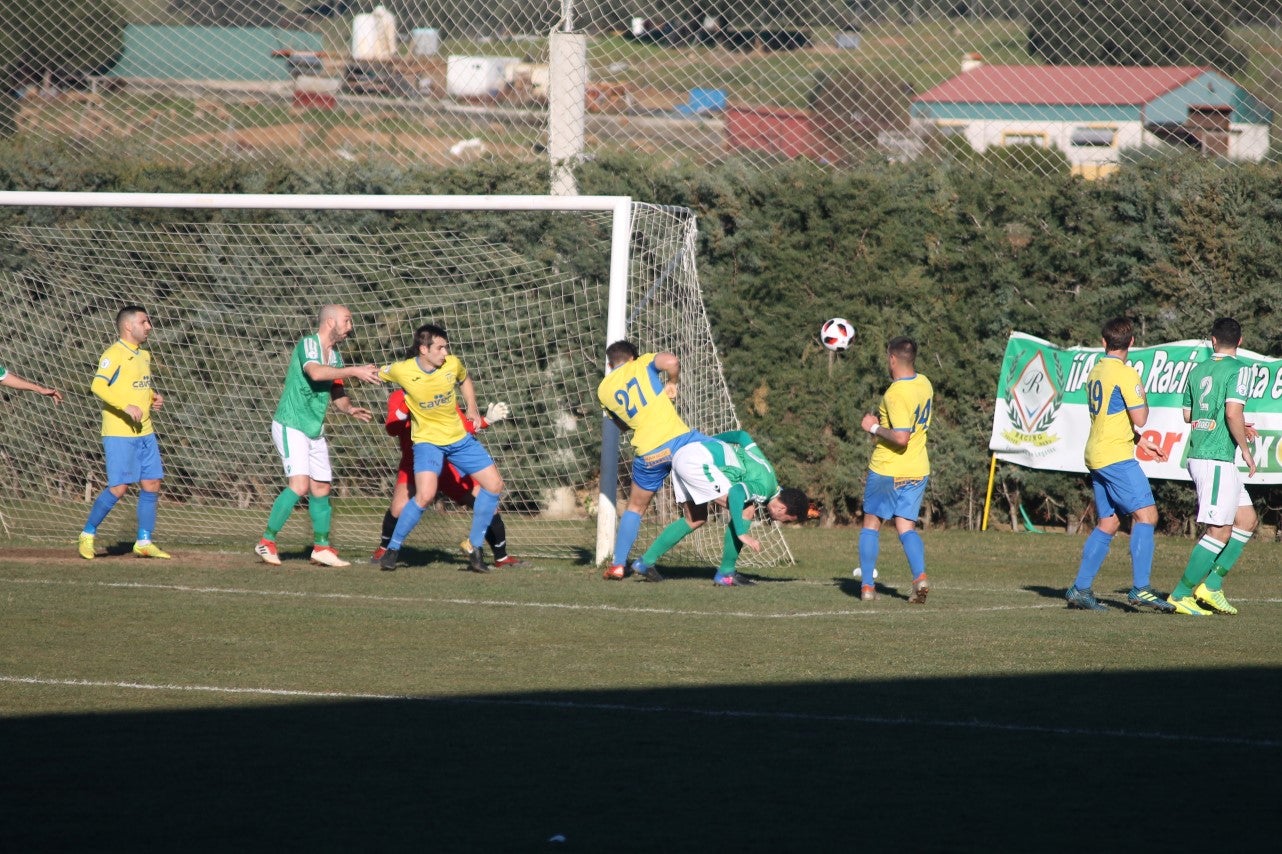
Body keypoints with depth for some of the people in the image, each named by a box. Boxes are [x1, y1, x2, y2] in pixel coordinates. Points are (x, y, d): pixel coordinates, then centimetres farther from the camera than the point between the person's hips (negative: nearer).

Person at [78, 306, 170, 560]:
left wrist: (154, 397, 9)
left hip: (145, 433, 8)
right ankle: (87, 534, 8)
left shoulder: (144, 355, 16)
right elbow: (98, 386, -23)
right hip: (119, 434, -8)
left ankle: (144, 542, 12)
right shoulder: (114, 354, -11)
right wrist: (126, 407, -29)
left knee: (152, 485, 4)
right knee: (118, 488, -9)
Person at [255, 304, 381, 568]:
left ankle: (321, 547, 18)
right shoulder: (308, 344, -13)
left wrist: (350, 408, 1)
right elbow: (315, 372, -33)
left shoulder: (334, 356, 13)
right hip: (291, 425, -9)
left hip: (315, 430, 9)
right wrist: (354, 371, -33)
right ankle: (267, 542, -12)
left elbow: (336, 394, 21)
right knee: (299, 485, -19)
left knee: (321, 488, 8)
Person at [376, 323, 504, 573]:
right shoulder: (401, 370, -19)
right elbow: (375, 374, 2)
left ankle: (475, 545, 15)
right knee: (425, 496, -25)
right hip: (427, 440, -5)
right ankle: (392, 549, -8)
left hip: (459, 437, 5)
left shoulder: (452, 364, -9)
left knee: (494, 485, 0)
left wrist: (472, 408, 3)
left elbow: (465, 381, 14)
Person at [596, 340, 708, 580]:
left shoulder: (603, 390, 14)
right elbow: (671, 362, -13)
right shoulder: (642, 364, 7)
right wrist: (672, 383, 4)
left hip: (648, 455, 3)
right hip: (679, 439, -3)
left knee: (635, 507, 20)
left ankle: (618, 565, 17)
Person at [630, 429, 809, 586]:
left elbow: (742, 436, 23)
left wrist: (709, 442, 29)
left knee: (695, 520, 23)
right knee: (746, 512, -6)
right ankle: (725, 574, 0)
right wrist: (742, 534, -28)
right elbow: (735, 493, -28)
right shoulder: (764, 488, -10)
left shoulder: (765, 468, 17)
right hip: (697, 461, -10)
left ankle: (645, 562, 25)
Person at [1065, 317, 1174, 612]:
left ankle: (1080, 589, 11)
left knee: (1107, 523, 13)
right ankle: (1140, 588, -20)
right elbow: (1139, 418, -15)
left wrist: (1143, 442, 24)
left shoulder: (1095, 372, 15)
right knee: (1146, 514, -11)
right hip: (1116, 457, -9)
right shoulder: (1125, 374, -11)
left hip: (1096, 455, 9)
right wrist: (1143, 397, 6)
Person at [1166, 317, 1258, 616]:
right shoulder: (1238, 369, -9)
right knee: (1220, 531, -5)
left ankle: (1211, 585, 9)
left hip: (1198, 455, 9)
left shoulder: (1197, 371, 14)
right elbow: (1233, 412, -21)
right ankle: (1180, 594, -5)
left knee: (1247, 521, 14)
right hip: (1218, 459, -9)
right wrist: (1246, 449, -10)